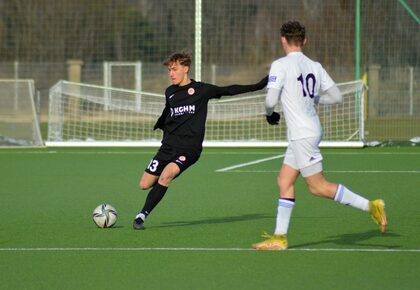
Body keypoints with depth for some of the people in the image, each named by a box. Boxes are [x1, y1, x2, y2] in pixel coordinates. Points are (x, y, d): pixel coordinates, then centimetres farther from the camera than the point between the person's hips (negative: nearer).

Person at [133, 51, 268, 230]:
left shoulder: (201, 90, -1)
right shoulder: (170, 92, 11)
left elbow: (229, 90, 3)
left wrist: (257, 86, -1)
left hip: (189, 148, -5)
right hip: (169, 146, 5)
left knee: (166, 174, -30)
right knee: (145, 184, -2)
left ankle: (142, 215, -23)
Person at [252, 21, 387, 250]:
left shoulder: (280, 65, -12)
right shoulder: (314, 67, 7)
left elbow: (271, 100, -17)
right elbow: (336, 96, 8)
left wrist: (270, 114, 5)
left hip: (301, 135, -8)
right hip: (308, 131, 8)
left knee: (318, 186, -5)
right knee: (284, 181, 11)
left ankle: (370, 206, -7)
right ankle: (279, 237, 12)